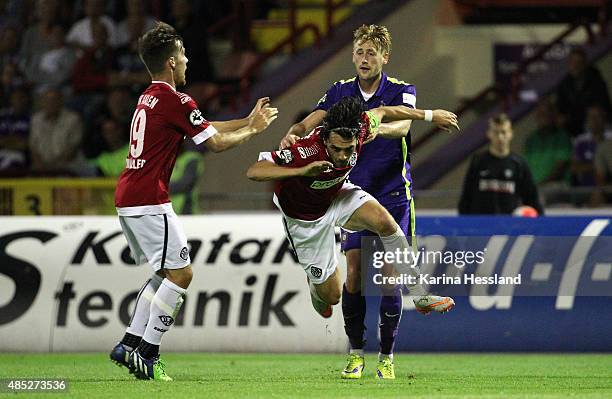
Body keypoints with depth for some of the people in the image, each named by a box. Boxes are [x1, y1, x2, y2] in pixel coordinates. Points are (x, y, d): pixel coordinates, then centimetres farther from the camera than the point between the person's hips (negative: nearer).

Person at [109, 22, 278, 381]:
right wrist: (253, 130, 6)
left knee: (165, 274, 18)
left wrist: (248, 121, 26)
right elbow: (215, 143, -9)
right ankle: (147, 354, -7)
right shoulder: (175, 101, -13)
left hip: (127, 199, 10)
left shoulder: (150, 97, 17)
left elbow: (207, 128, 25)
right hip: (149, 200, -10)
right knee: (180, 274, -5)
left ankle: (129, 346, 14)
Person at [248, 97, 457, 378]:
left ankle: (420, 297, -17)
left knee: (383, 220, -28)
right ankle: (315, 287, 44)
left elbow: (383, 112, -4)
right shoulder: (306, 151, -41)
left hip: (338, 196, 3)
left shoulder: (361, 130, -28)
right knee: (331, 295, 3)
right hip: (305, 216, -3)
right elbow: (254, 172, -44)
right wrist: (302, 171, -55)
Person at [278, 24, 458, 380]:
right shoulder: (341, 92, 4)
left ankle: (387, 356, 7)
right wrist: (293, 135, -31)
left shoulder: (402, 91, -5)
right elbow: (310, 122, -8)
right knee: (353, 274, -5)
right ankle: (356, 354, 8)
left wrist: (379, 127, -48)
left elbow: (402, 126, -26)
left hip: (393, 196, -2)